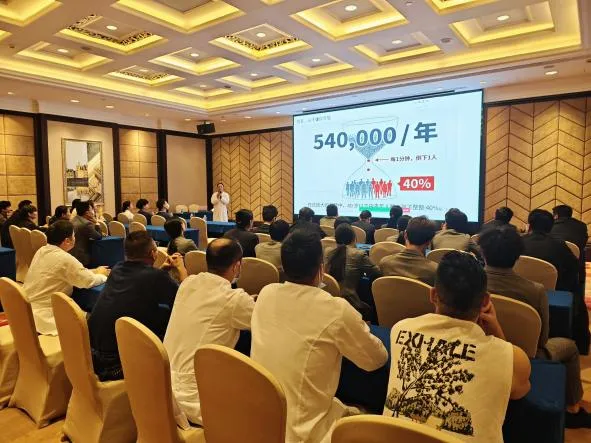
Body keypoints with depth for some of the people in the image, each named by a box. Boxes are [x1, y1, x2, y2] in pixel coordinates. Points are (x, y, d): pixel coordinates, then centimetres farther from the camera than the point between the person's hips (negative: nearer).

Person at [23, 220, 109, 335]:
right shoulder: (64, 258, -23)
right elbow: (89, 281, -18)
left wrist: (95, 271, 9)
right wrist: (102, 275, 3)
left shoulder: (42, 251, 4)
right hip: (44, 318, -9)